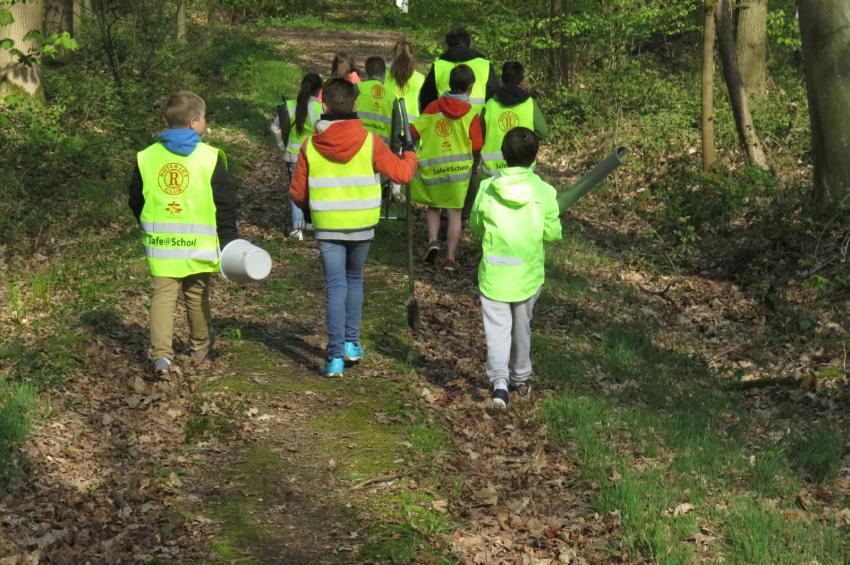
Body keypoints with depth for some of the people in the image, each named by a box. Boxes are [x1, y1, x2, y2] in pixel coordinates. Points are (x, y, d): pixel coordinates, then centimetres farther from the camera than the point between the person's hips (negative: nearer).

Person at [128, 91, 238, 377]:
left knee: (163, 295, 3)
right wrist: (229, 241, 2)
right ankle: (201, 345, 36)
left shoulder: (147, 157, 4)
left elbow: (136, 201, 13)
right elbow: (225, 203, -5)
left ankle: (161, 353, -14)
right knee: (197, 295, 17)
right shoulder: (210, 157, -6)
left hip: (159, 245, 1)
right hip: (198, 245, -1)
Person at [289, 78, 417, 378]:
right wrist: (409, 153, 16)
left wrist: (309, 208, 23)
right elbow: (402, 173, -6)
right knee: (354, 280, 20)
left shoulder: (310, 146, -6)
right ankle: (351, 343, 23)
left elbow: (298, 193, 0)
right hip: (362, 227, 0)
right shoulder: (369, 141, -10)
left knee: (336, 287, 3)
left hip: (327, 227, 0)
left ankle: (335, 356, -5)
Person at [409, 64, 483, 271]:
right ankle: (451, 258, 6)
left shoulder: (434, 106, -5)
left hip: (431, 166, 2)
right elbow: (477, 146, -8)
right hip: (458, 168, -1)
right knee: (454, 213, 6)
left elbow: (414, 131, -5)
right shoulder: (471, 114, -9)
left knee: (433, 206, 21)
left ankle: (432, 241, 0)